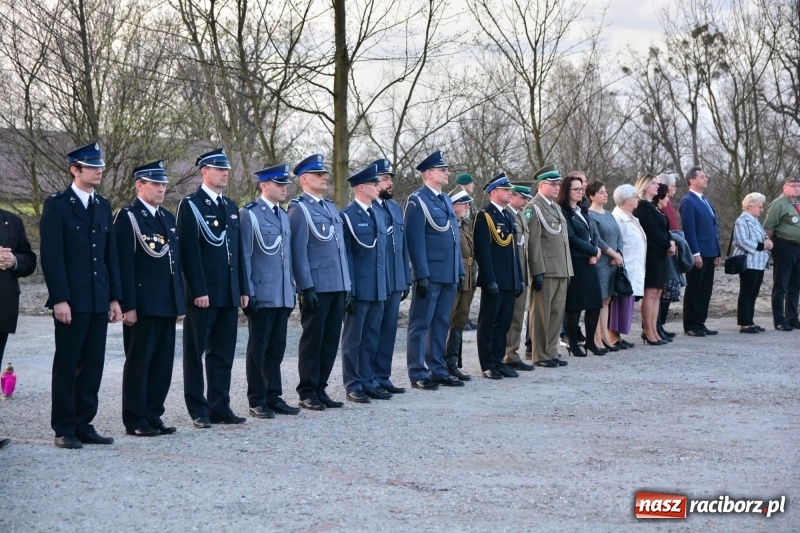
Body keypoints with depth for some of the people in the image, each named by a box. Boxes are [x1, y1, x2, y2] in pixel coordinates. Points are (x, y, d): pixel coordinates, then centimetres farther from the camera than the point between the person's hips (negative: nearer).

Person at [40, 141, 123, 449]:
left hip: (99, 300, 6)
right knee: (67, 365, 1)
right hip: (71, 301, -6)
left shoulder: (103, 206, 14)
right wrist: (59, 299, -16)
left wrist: (114, 297, 10)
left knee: (93, 365, 7)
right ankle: (64, 430, 8)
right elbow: (51, 255, -10)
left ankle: (84, 425, 15)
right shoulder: (57, 205, -5)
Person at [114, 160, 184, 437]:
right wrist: (128, 306, -17)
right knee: (138, 363, 0)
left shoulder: (168, 218, 17)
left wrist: (180, 303, 14)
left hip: (167, 306, 7)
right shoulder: (128, 217, -6)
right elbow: (124, 265, -12)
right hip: (142, 306, -7)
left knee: (163, 364, 9)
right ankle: (135, 421, 6)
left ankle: (153, 416, 17)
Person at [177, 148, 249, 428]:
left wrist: (243, 289, 12)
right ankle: (198, 411, 7)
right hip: (202, 294, -7)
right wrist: (199, 291, -17)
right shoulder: (190, 205, -6)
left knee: (223, 354, 9)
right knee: (195, 353, 2)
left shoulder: (231, 207, 16)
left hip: (229, 295, 7)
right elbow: (189, 251, -12)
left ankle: (220, 408, 15)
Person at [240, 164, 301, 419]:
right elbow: (243, 256, -9)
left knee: (277, 349, 11)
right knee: (258, 350, 2)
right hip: (261, 296, -7)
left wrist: (292, 290, 15)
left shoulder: (284, 215, 16)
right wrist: (248, 293, -13)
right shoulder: (249, 214, -6)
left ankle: (273, 397, 18)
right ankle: (257, 401, 8)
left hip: (283, 296, 7)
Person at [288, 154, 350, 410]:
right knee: (312, 339, 0)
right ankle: (307, 393, 8)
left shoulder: (331, 207, 17)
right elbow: (298, 252, -11)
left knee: (331, 339, 9)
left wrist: (346, 284, 15)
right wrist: (306, 287, -16)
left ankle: (320, 389, 18)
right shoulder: (299, 209, -6)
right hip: (317, 288, -7)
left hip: (337, 286, 7)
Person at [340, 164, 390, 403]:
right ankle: (353, 386, 8)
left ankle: (368, 381, 20)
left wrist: (386, 286, 12)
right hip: (359, 289, -7)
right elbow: (344, 255, -10)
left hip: (379, 289, 7)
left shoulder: (380, 214, 13)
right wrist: (348, 289, -13)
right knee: (353, 339, 2)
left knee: (372, 338, 12)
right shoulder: (347, 216, -8)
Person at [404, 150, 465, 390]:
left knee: (440, 324, 13)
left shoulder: (445, 200, 16)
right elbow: (415, 240, -14)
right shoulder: (417, 201, -9)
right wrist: (421, 275, -18)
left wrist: (460, 271, 15)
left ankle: (438, 371, 20)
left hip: (449, 276, 8)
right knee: (420, 325, -1)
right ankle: (418, 374, 4)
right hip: (430, 275, -8)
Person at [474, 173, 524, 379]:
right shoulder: (484, 216, -9)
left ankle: (498, 361, 18)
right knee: (488, 324, 1)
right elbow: (482, 251, -15)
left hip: (510, 282, 8)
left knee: (503, 324, 11)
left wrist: (519, 279, 16)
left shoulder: (508, 216, 17)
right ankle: (488, 365, 5)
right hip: (494, 282, -8)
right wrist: (490, 280, -20)